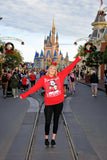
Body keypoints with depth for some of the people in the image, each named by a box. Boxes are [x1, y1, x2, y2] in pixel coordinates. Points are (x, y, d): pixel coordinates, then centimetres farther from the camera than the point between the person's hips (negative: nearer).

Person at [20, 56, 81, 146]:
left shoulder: (60, 76, 4)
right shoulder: (43, 78, 1)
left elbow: (69, 68, 5)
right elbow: (35, 87, -1)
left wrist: (77, 60, 2)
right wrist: (25, 95, -5)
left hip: (59, 103, 2)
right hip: (49, 103, -2)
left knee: (56, 121, 11)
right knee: (47, 121, 1)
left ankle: (53, 139, 25)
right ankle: (46, 138, 22)